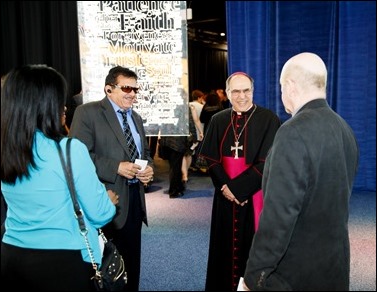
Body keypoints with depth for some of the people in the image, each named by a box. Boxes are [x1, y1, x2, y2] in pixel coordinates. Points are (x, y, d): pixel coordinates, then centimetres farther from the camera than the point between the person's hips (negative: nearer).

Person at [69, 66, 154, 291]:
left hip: (135, 198, 7)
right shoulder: (87, 113, -9)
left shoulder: (136, 118, 15)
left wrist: (149, 167, 0)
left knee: (132, 260, 17)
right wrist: (117, 167, -22)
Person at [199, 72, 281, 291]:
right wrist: (224, 186, -11)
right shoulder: (218, 120, 6)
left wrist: (237, 188, -14)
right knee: (225, 246, 11)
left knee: (253, 246, 4)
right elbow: (211, 158, 4)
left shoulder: (269, 120, -6)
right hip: (225, 197, 4)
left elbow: (266, 163, -11)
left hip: (256, 196, -3)